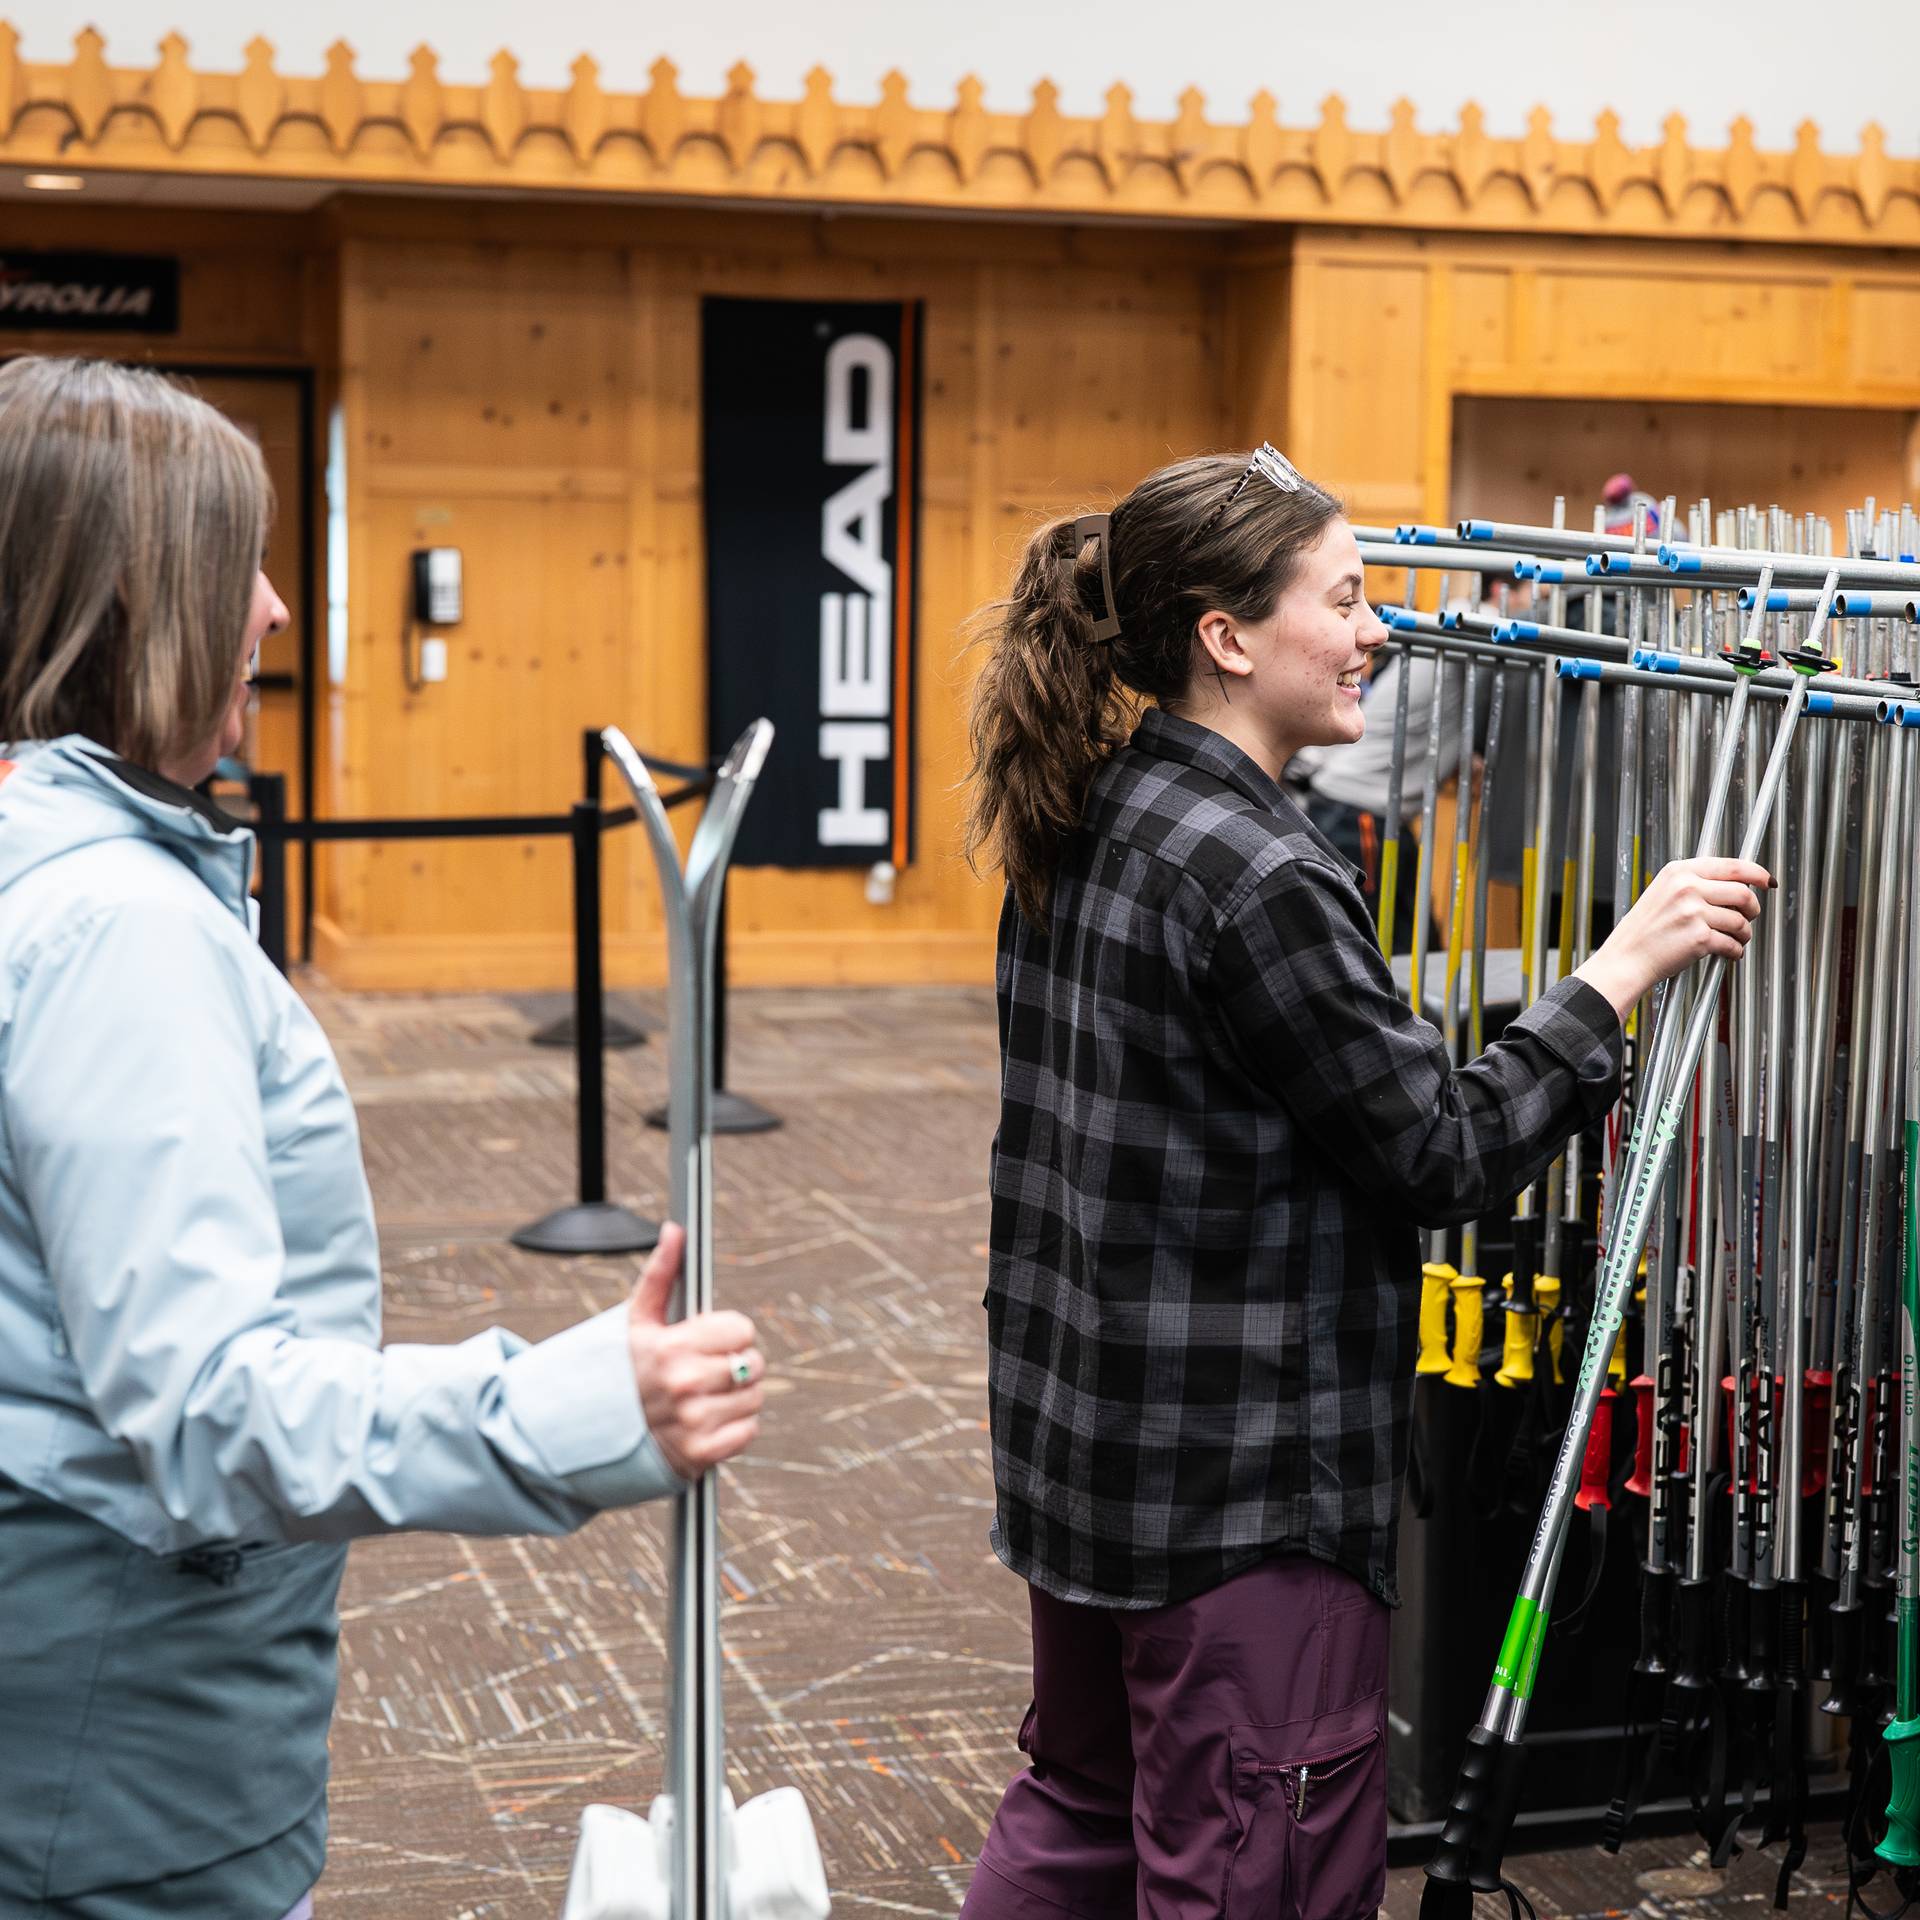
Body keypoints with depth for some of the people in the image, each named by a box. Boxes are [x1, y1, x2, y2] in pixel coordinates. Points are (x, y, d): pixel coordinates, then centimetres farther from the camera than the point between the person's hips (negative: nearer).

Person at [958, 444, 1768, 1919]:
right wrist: (1624, 968, -12)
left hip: (1077, 1443, 10)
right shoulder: (1258, 874, -22)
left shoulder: (1085, 826, 6)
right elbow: (1445, 1155, -17)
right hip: (1240, 1486, -9)